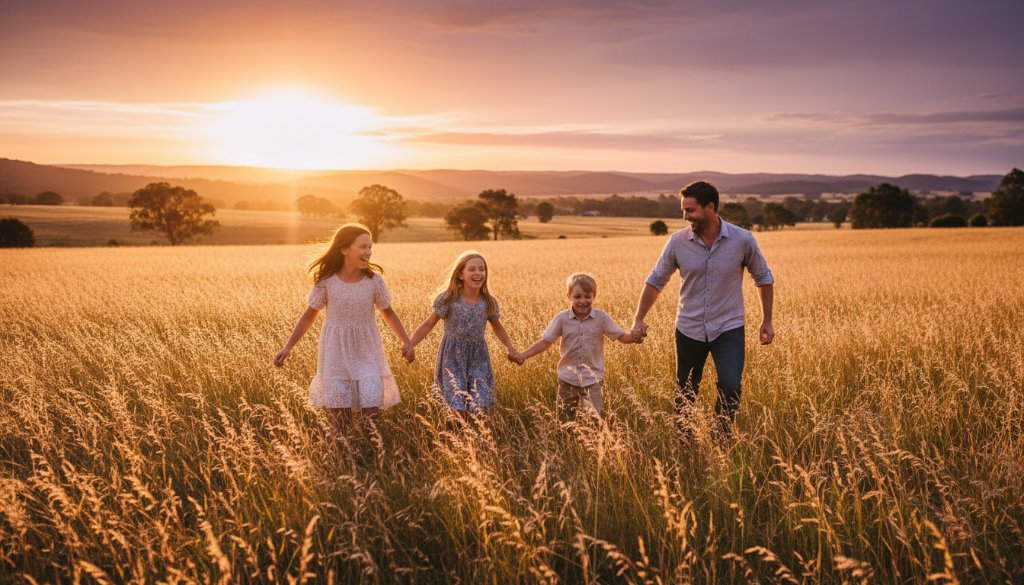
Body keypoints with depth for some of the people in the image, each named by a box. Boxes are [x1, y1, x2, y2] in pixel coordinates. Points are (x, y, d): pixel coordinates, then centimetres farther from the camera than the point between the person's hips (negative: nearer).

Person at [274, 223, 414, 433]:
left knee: (371, 404, -9)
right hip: (336, 351, 0)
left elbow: (388, 313, 5)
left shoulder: (374, 280, -8)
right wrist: (288, 346, -3)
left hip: (366, 351, 0)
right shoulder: (326, 281, -10)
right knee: (338, 408, 1)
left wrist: (406, 341, -7)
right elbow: (309, 315, 2)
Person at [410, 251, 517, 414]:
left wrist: (510, 347, 4)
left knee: (481, 406, -4)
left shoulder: (489, 302, 0)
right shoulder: (448, 299, -10)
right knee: (457, 408, -9)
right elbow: (428, 325, -4)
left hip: (478, 359, 3)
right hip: (452, 357, -3)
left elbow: (497, 328, 17)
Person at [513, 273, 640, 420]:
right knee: (564, 421, 13)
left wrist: (634, 335, -31)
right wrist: (523, 355, -18)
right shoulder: (562, 318, -7)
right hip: (567, 379, 2)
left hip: (592, 380, -1)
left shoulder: (601, 317, -7)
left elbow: (622, 336, -8)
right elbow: (545, 342, -6)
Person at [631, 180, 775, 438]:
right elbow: (656, 281, 4)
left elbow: (763, 278, 5)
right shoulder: (678, 242, -7)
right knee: (685, 395, 12)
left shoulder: (743, 240, -10)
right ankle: (685, 442, 35)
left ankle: (722, 437, 7)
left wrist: (766, 321, 5)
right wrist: (638, 319, -2)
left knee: (730, 386, -20)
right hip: (689, 330, 2)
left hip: (729, 329, -2)